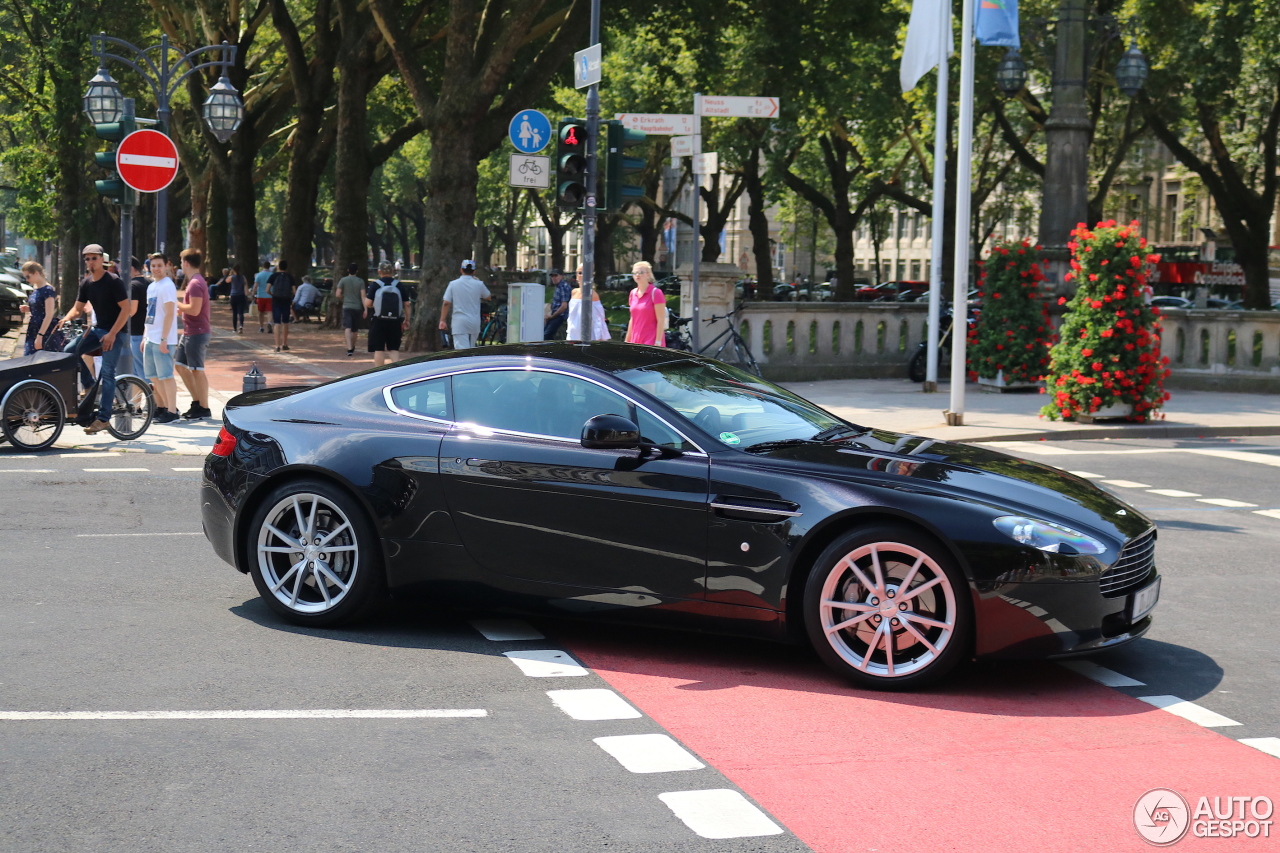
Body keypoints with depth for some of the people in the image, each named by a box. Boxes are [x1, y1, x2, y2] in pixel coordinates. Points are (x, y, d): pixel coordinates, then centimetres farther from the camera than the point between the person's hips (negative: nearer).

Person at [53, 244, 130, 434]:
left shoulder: (113, 281, -13)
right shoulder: (86, 283, 7)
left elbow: (126, 309, -16)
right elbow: (78, 308, 14)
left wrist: (112, 334, -22)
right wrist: (67, 318, -9)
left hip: (115, 332, -7)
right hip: (98, 329, 7)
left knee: (107, 373, -12)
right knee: (70, 351, -5)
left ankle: (103, 418, -11)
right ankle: (91, 388, 8)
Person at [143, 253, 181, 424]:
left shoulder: (167, 286, -11)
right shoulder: (151, 287, 16)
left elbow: (170, 314, -17)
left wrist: (164, 339, -20)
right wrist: (145, 336, 19)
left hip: (163, 340, -9)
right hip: (151, 339, 9)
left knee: (166, 375, -7)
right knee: (153, 376, 14)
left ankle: (172, 411, -3)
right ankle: (161, 407, 24)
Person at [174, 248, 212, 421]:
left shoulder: (195, 283, -17)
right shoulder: (194, 282, 16)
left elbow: (194, 309, -25)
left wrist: (177, 304, -12)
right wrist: (181, 309, 11)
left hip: (197, 333, -11)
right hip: (189, 333, 11)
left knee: (197, 370, -5)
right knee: (180, 365, 15)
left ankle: (204, 408, 1)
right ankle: (197, 402, 21)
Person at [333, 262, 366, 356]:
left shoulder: (343, 280, -3)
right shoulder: (361, 281, -1)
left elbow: (337, 294, -2)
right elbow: (363, 296, -7)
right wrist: (365, 309, -8)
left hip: (347, 307, -2)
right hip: (357, 308, 2)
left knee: (347, 328, -12)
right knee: (354, 330, 17)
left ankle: (349, 348, -30)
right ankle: (352, 348, 35)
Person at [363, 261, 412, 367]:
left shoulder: (374, 286, -5)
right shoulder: (400, 286, 2)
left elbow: (368, 304, -10)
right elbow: (406, 305, 4)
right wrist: (407, 320, 14)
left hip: (378, 321, -2)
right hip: (395, 322, 2)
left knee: (378, 350, 5)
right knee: (394, 349, 11)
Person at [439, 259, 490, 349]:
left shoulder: (453, 284, -2)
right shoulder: (478, 284, 0)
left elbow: (446, 303, -5)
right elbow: (488, 297, 17)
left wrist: (442, 320, 2)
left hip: (459, 322, -2)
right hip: (474, 322, 2)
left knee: (462, 349, -8)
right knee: (471, 349, 18)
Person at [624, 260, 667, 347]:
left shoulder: (655, 293, -6)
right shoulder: (633, 293, 13)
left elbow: (661, 320, -10)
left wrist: (658, 343, -16)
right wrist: (627, 341, 16)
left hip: (651, 342, -6)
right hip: (635, 342, 6)